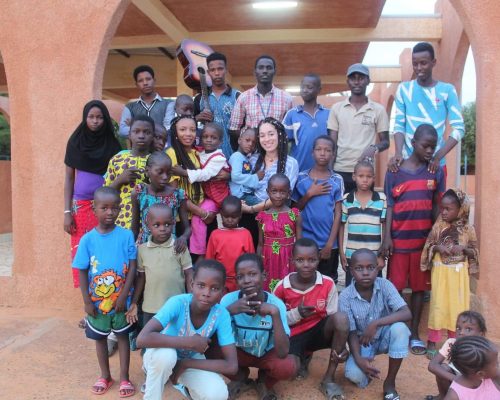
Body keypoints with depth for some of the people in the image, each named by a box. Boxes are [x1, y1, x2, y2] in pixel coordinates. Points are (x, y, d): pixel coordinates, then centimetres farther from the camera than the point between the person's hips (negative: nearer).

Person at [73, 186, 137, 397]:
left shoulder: (126, 235, -11)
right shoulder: (88, 239, -9)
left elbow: (132, 267, -9)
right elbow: (82, 272, -3)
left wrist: (123, 296, -12)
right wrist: (87, 301, -5)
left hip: (121, 300, -1)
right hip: (97, 301, 2)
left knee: (123, 336, 12)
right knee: (100, 338, 16)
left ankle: (124, 378, 26)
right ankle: (105, 376, 35)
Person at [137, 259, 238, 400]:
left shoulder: (221, 315, -24)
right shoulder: (178, 303, -31)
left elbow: (231, 366, -25)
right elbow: (142, 338, -43)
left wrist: (184, 364, -26)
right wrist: (190, 342, -38)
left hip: (191, 360, 3)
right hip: (164, 357, -2)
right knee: (165, 354, -38)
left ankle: (185, 384, 10)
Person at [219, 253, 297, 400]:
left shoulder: (276, 304, -26)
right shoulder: (229, 300, -23)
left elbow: (282, 353, -33)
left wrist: (275, 313, -41)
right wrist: (229, 310, -41)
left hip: (267, 353, -1)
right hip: (240, 352, 1)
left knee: (288, 367, -32)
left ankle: (265, 382, 6)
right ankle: (241, 378, 6)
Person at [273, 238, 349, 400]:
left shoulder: (328, 284, -10)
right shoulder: (282, 287, -11)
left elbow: (334, 317, -7)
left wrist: (341, 345, -23)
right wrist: (297, 313, -20)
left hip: (319, 331, 1)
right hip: (294, 336, -1)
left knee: (341, 317, -31)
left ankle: (329, 379, -16)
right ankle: (303, 358, 13)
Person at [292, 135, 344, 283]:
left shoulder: (337, 180, -2)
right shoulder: (301, 178, 0)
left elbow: (338, 214, -3)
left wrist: (330, 243, -8)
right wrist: (309, 194, -12)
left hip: (328, 243, 0)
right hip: (305, 241, 0)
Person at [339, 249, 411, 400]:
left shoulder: (385, 285, -18)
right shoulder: (345, 297, -19)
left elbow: (407, 314, -27)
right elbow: (352, 333, -15)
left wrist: (375, 323, -37)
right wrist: (358, 358, -33)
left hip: (385, 337, 1)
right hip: (362, 342, -1)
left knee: (399, 328, -32)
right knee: (354, 374, -29)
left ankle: (390, 383, -12)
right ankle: (368, 366, 12)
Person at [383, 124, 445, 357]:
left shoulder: (436, 172, 4)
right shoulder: (395, 172, -1)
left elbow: (437, 207, 6)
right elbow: (389, 206, -1)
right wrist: (387, 237, -7)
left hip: (424, 239, 2)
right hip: (399, 239, -1)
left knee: (419, 287, 9)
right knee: (394, 287, 5)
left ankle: (414, 333, 21)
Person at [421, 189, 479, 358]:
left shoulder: (468, 229, -3)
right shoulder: (438, 226, -4)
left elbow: (474, 251, 3)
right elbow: (428, 247, 2)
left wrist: (463, 249, -16)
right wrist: (437, 248, -17)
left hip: (459, 272, 1)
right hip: (441, 271, -1)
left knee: (458, 306, 8)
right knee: (438, 305, 1)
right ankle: (432, 342, 11)